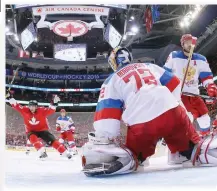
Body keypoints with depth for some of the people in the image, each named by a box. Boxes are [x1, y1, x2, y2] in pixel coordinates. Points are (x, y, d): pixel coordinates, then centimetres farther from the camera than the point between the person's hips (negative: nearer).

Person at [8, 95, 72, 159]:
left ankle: (66, 153, -10)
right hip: (31, 131, 2)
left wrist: (54, 103, -46)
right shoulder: (25, 110, -12)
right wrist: (10, 98, -21)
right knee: (33, 138, -34)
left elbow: (51, 110, -29)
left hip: (42, 130, -1)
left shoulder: (42, 110, -19)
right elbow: (16, 106, -11)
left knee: (52, 141, -13)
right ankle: (42, 152, -37)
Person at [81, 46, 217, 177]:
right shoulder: (149, 66, 26)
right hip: (172, 112, 3)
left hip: (142, 125, -3)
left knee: (133, 153, 19)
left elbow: (106, 111, 4)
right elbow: (173, 83, 24)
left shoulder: (112, 81, 15)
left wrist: (103, 145, 2)